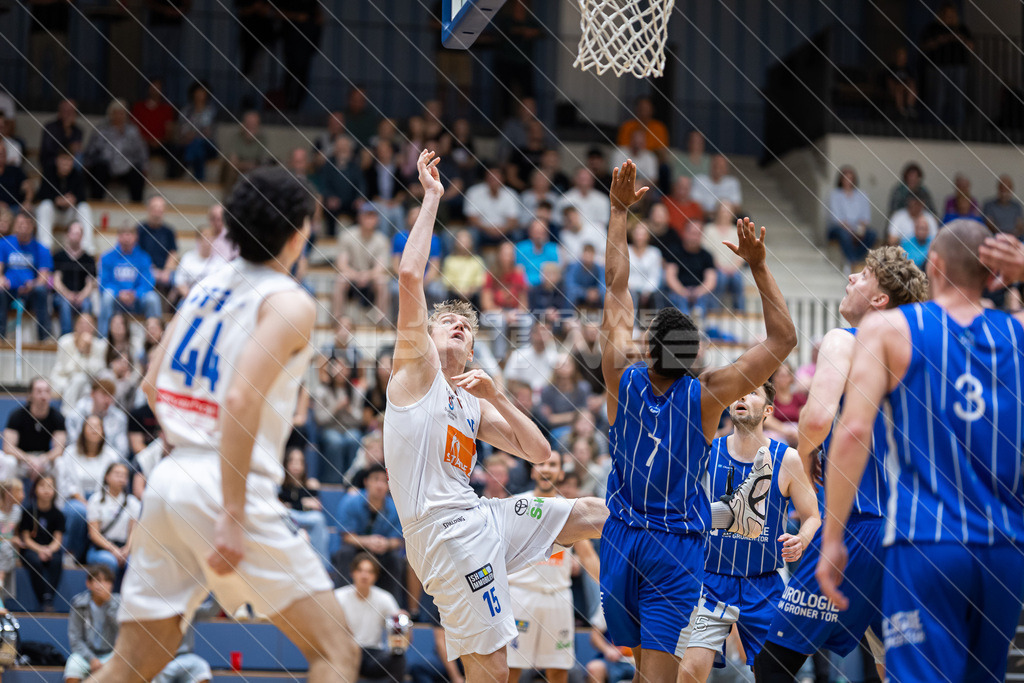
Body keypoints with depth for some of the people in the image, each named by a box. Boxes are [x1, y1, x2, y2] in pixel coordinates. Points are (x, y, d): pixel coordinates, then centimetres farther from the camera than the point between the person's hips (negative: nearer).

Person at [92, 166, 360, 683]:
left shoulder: (208, 286, 16)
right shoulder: (290, 303, -7)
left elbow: (153, 383, 19)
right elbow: (240, 399, -19)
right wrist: (233, 517, -21)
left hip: (171, 479, 8)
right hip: (228, 487, -8)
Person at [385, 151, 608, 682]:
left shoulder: (475, 405, 26)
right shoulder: (416, 367, 6)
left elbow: (538, 453, 18)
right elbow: (409, 276, -7)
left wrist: (494, 395, 5)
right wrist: (431, 199, -2)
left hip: (481, 518, 8)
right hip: (444, 532, -8)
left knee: (591, 514, 24)